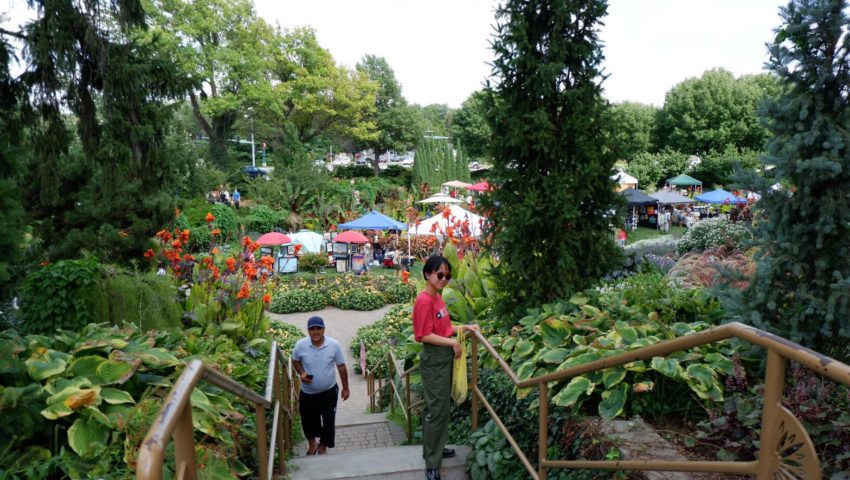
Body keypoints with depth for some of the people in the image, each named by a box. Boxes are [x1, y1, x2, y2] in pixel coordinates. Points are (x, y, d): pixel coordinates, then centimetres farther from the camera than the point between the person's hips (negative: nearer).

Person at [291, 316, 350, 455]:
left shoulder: (334, 345, -17)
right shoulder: (300, 345, -16)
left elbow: (341, 367, -5)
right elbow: (295, 361, 4)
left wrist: (345, 388, 2)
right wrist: (301, 373, -16)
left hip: (329, 391, -1)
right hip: (307, 393, 1)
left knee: (329, 421, 7)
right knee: (308, 421, 18)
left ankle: (323, 446, 36)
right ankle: (312, 443, 49)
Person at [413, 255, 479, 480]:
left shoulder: (437, 298, 10)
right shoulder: (424, 301, -19)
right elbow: (425, 335, -21)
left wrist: (465, 327, 9)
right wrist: (452, 342, -20)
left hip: (444, 358, 9)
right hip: (434, 359, -9)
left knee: (439, 406, 19)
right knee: (437, 409, -3)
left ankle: (434, 448, 34)